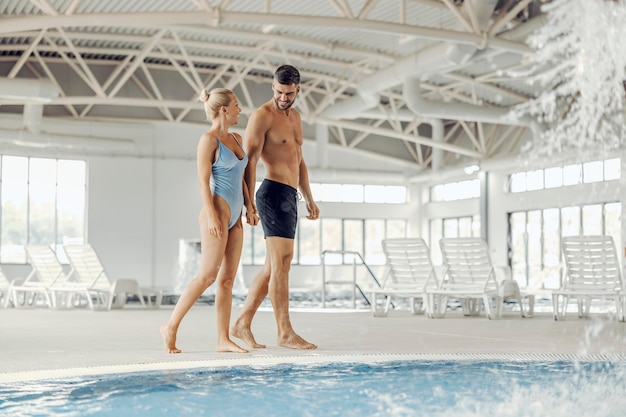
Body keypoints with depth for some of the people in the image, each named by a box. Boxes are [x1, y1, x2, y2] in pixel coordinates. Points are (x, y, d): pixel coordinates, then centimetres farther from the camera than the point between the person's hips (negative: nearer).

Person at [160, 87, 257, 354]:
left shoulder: (236, 139, 17)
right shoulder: (208, 139, -7)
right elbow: (203, 180, -12)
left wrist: (249, 208, 11)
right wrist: (211, 216, -18)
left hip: (234, 217, 8)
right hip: (217, 213, -8)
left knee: (227, 279, 4)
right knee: (208, 275, -10)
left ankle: (223, 340, 5)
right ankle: (171, 327, -1)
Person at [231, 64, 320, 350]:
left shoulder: (295, 117, 20)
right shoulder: (262, 116, -6)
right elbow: (250, 161, -13)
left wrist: (309, 198, 24)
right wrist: (249, 202, -21)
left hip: (290, 197, 9)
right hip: (274, 194, -9)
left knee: (273, 266, 10)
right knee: (281, 263, -10)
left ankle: (242, 324, 15)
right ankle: (285, 332, -8)